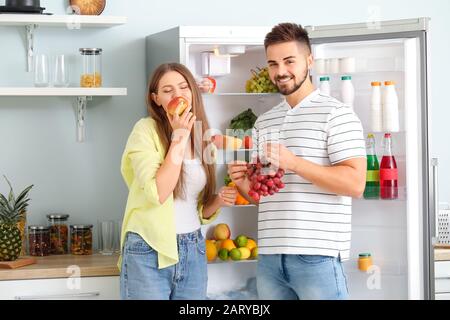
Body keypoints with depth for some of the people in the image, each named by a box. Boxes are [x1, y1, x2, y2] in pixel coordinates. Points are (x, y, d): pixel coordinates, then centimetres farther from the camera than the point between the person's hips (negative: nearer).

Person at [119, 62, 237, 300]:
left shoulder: (202, 137, 10)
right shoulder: (146, 129, -7)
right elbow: (157, 193, -20)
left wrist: (218, 201, -4)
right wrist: (178, 139, -16)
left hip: (193, 252, 6)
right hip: (149, 252, -5)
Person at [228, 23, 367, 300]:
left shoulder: (336, 114, -4)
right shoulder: (263, 123, 17)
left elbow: (355, 184, -14)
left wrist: (293, 162, -19)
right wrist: (245, 185, 0)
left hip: (317, 255, -6)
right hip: (269, 256, 6)